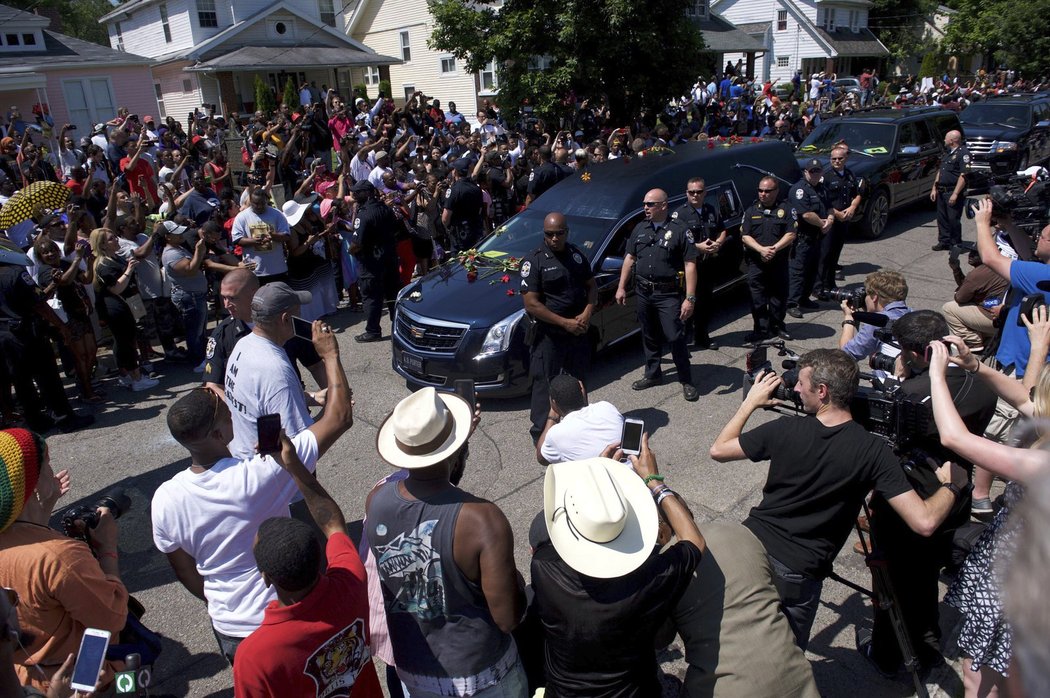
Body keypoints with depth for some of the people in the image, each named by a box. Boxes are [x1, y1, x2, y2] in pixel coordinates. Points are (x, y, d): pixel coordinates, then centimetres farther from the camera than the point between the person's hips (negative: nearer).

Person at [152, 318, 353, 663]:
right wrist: (330, 355, -15)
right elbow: (340, 418, -27)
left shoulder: (164, 500, -16)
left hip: (228, 629, 4)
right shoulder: (261, 474, -32)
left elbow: (186, 573, 1)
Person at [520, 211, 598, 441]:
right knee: (545, 385, 0)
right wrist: (565, 323, -18)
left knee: (578, 382, 17)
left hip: (579, 332, 6)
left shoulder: (576, 254, 7)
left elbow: (591, 286, 14)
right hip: (549, 335, -6)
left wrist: (587, 314, -6)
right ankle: (541, 433, 11)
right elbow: (531, 304, -17)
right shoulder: (534, 261, -12)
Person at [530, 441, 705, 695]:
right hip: (634, 690, 0)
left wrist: (597, 472, 0)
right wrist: (654, 482, -5)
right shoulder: (653, 580, -32)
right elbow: (695, 541, -12)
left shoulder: (543, 570, -30)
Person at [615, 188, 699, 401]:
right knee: (649, 336, 16)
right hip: (643, 292, 6)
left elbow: (690, 265, -12)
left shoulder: (679, 230, -9)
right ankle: (652, 374, 32)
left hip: (668, 294, -5)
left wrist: (690, 298, -17)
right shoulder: (640, 229, 9)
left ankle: (686, 381, 8)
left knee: (675, 337, -5)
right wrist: (621, 287, 10)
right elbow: (630, 258, 15)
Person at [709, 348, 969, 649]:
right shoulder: (874, 452, -14)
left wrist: (750, 402, 13)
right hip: (797, 577, -1)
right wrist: (950, 484, 4)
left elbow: (718, 450, 2)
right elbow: (924, 522, -16)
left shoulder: (786, 429, -12)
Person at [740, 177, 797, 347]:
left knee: (779, 295, 8)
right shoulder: (751, 211, 9)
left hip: (779, 262, 0)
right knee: (758, 299, -3)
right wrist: (761, 249, -15)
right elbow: (745, 236, 0)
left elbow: (791, 234, -3)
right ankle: (761, 330, 4)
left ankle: (777, 326, 25)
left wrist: (775, 248, -17)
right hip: (756, 263, 0)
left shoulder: (785, 210, 5)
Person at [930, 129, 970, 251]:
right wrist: (934, 189, 14)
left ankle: (955, 244, 6)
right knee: (941, 218, 11)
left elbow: (963, 175, -16)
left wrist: (955, 194, -21)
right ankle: (944, 241, 20)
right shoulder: (946, 153, 18)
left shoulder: (963, 153, -11)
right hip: (942, 191, 8)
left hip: (953, 192, -8)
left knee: (953, 219, -3)